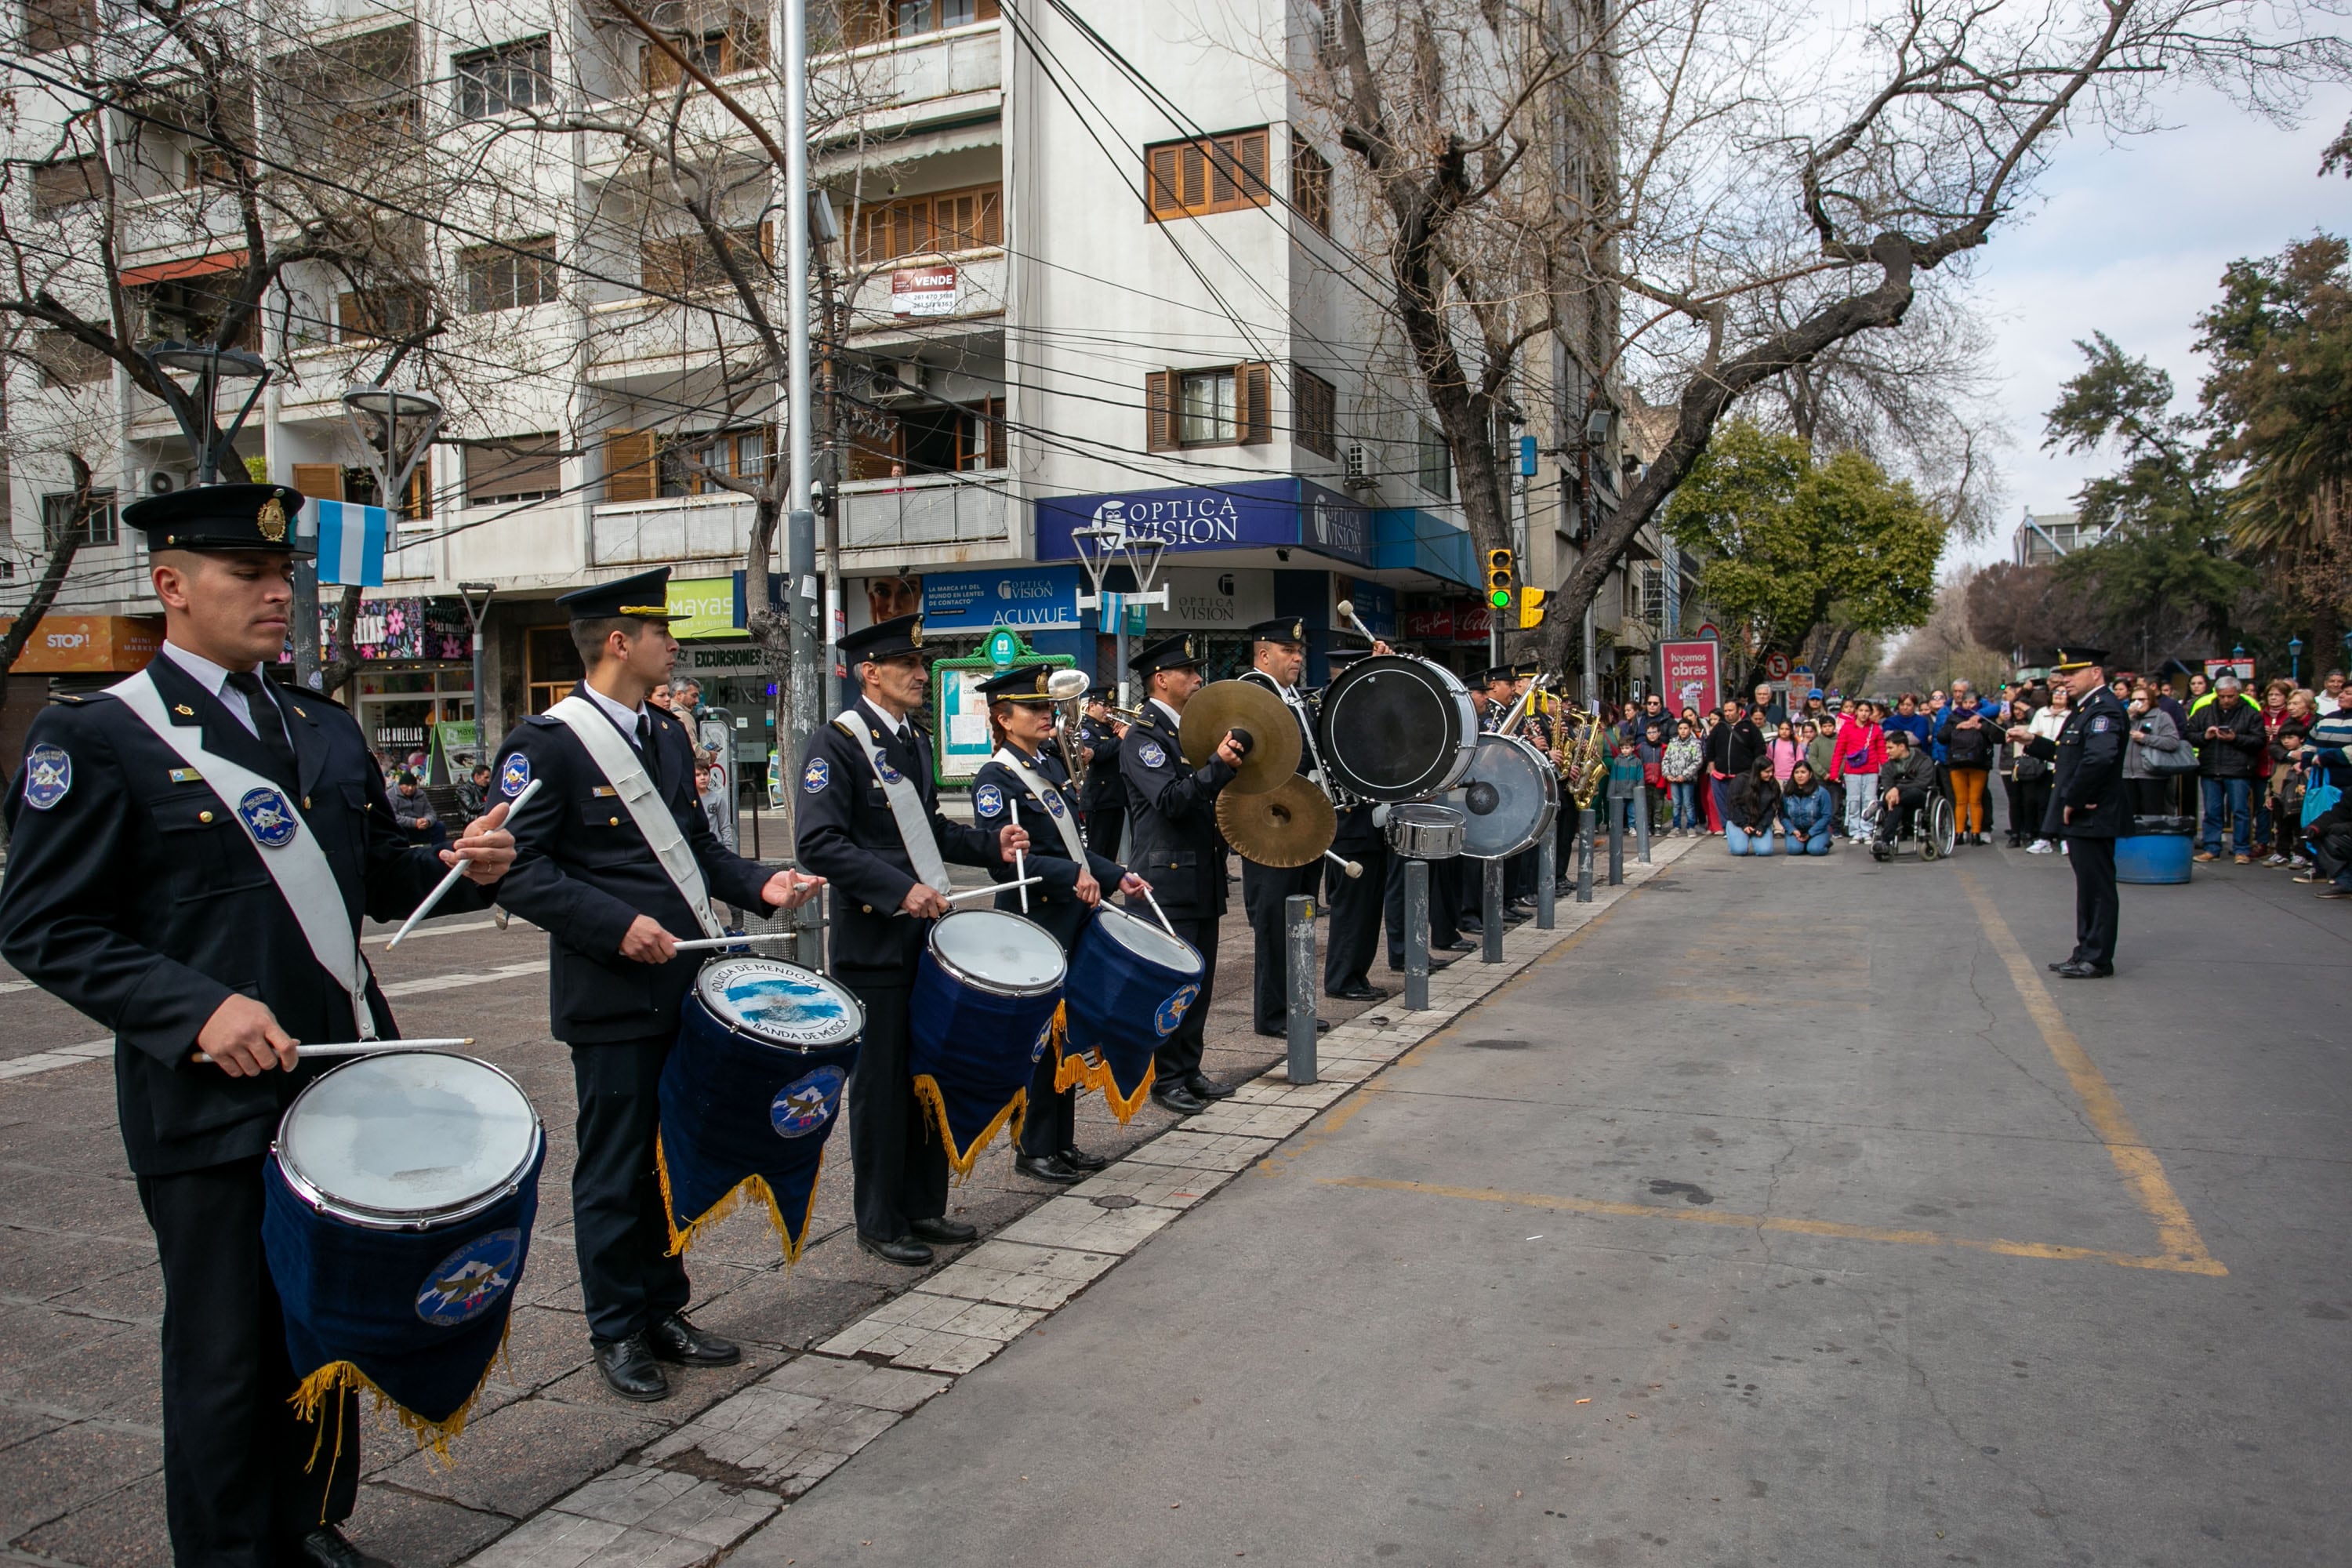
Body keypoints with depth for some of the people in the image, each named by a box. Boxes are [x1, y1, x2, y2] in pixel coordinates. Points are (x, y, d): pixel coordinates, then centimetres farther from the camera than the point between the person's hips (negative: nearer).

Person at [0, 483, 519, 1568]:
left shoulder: (327, 730, 13)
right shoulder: (96, 737, -6)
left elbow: (379, 877, 18)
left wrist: (463, 866, -3)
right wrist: (198, 1011, -21)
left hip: (344, 1089, 6)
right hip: (211, 1108, -6)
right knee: (227, 1355, 7)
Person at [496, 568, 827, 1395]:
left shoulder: (668, 733, 14)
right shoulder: (546, 744, -11)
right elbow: (519, 869, -16)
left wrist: (759, 885, 4)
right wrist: (618, 925, -24)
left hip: (686, 987, 7)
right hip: (612, 999, -7)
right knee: (615, 1170, 5)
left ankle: (663, 1311, 30)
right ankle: (616, 1332, 21)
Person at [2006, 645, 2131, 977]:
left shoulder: (2105, 709, -17)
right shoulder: (2086, 709, 17)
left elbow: (2098, 759, -31)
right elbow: (2068, 756, 19)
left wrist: (2073, 800, -23)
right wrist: (2033, 741, 10)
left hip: (2094, 816, -10)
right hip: (2081, 817, 10)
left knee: (2097, 886, -3)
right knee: (2089, 885, 15)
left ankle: (2097, 959, 3)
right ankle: (2086, 952, 23)